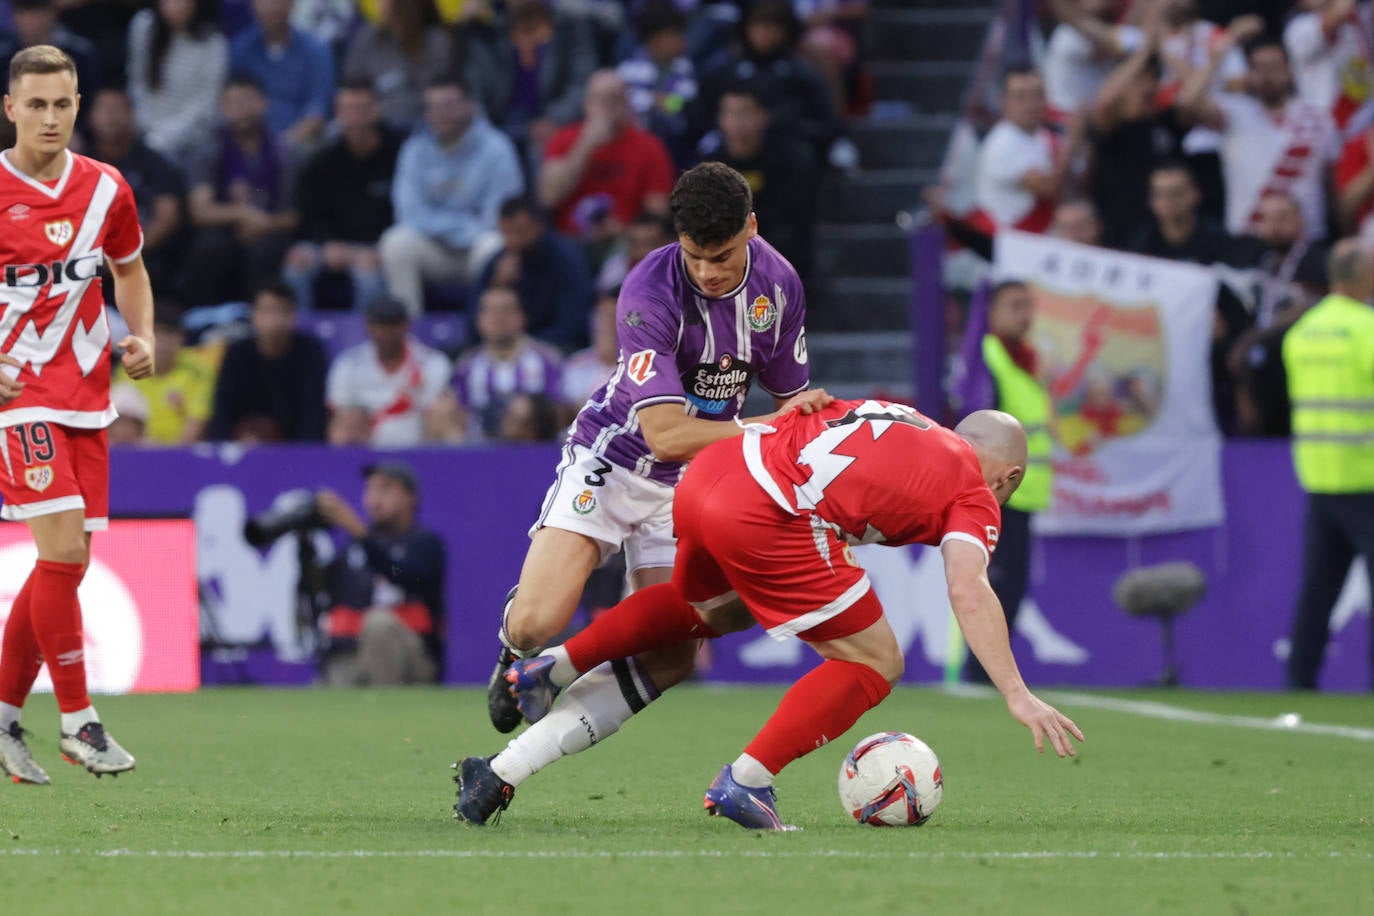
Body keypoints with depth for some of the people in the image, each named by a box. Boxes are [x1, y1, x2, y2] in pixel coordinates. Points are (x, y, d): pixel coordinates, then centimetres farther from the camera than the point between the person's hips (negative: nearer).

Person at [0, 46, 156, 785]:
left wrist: (142, 337, 4)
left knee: (67, 564, 4)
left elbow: (129, 270, 22)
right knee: (63, 549, -16)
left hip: (84, 392, 5)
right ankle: (78, 719, -7)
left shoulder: (105, 190, 4)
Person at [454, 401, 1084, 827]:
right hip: (766, 516, -8)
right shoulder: (974, 492, 9)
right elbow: (969, 594, -5)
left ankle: (555, 667, 35)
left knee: (718, 607, 39)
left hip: (704, 475, 8)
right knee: (874, 663, 7)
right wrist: (1017, 695, -8)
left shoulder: (887, 413, 29)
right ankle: (745, 782, 1)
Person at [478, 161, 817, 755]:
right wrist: (773, 426, -31)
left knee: (669, 661, -9)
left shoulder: (778, 284, -8)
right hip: (612, 460, -5)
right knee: (536, 624, -22)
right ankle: (516, 655, 18)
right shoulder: (650, 294, -28)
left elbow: (791, 396, 10)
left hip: (691, 484, 5)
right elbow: (666, 435, -32)